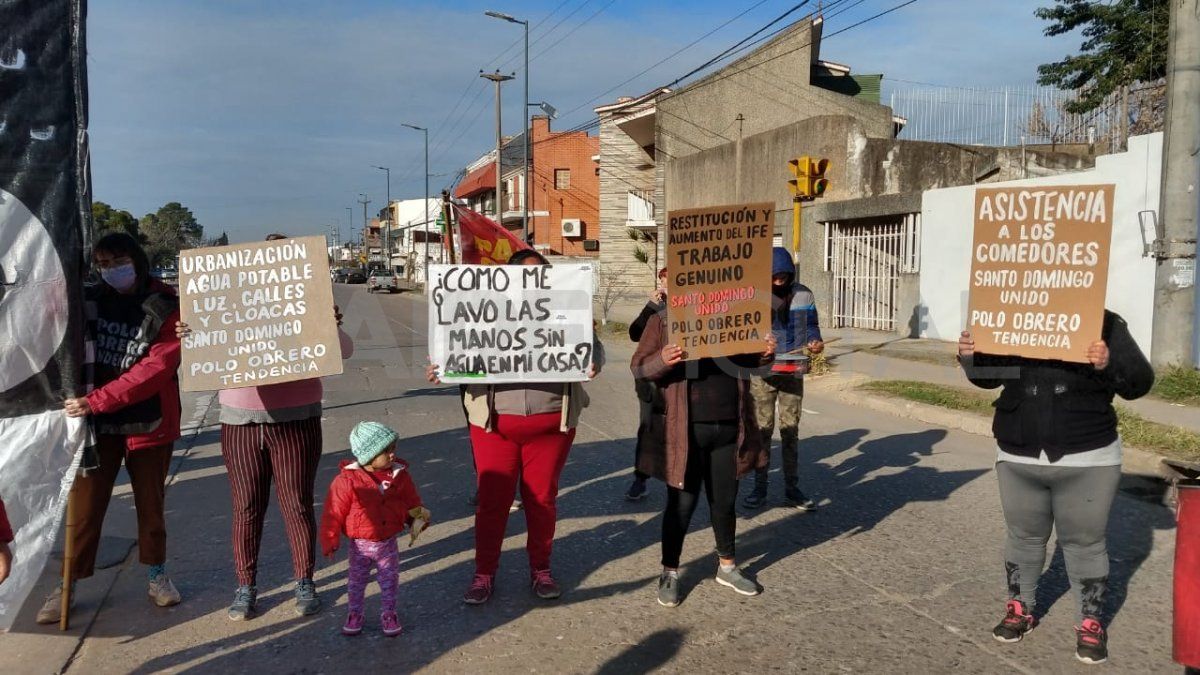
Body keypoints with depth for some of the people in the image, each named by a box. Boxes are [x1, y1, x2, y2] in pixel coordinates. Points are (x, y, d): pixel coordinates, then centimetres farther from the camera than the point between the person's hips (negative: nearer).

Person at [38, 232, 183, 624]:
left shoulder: (167, 309, -11)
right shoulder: (87, 302, 1)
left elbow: (154, 369, -20)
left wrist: (96, 401, -25)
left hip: (149, 423, -2)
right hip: (97, 423, 2)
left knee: (151, 503, 12)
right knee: (84, 505, 5)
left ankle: (156, 574, 30)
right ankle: (68, 585, 20)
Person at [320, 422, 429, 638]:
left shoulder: (400, 475, -8)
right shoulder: (347, 480, -20)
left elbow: (412, 503, 6)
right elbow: (333, 514, -15)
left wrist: (418, 518, -10)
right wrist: (330, 543, -13)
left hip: (388, 543, 2)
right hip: (360, 545, -2)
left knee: (389, 581, 13)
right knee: (357, 581, 16)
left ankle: (388, 614, 33)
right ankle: (355, 614, 37)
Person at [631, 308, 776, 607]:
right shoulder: (663, 320, -3)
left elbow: (749, 358, 19)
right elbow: (638, 366, -5)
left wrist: (766, 353, -4)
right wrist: (662, 360, -26)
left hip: (730, 429, 4)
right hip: (685, 432, -4)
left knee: (725, 501, 17)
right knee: (682, 503, 5)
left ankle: (726, 566, 36)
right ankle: (670, 573, 23)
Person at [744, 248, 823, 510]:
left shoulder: (803, 295, 2)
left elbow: (811, 326, 9)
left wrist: (815, 342, -12)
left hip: (793, 372, 2)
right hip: (762, 372, -2)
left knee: (791, 429, 8)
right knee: (762, 428, 3)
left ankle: (792, 488, 17)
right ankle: (759, 488, 13)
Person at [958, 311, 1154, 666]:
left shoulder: (1106, 325, -7)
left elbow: (1140, 382, -11)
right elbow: (989, 376, 9)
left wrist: (1109, 364, -31)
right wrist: (970, 357, -13)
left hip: (1086, 460, -2)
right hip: (1017, 458, 3)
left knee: (1084, 542, 9)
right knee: (1023, 537, 16)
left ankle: (1091, 623, 25)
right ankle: (1021, 608, 33)